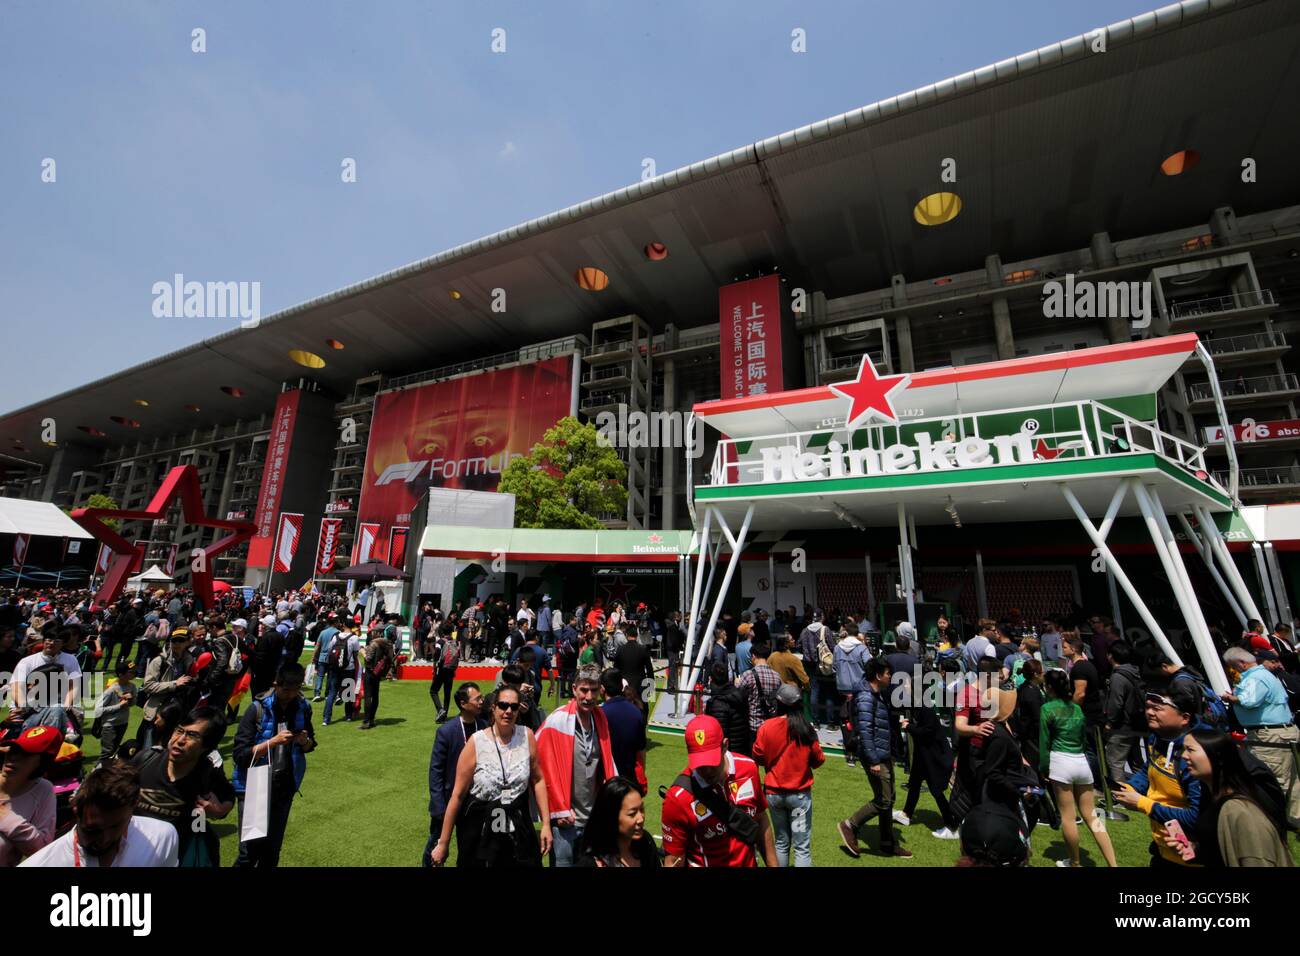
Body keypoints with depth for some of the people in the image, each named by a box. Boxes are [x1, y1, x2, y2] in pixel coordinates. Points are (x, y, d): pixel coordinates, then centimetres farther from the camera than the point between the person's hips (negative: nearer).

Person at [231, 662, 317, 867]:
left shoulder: (303, 708, -2)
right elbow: (239, 754, -16)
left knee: (272, 850, 15)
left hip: (285, 788, 4)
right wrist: (274, 741, -27)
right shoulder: (257, 709, -14)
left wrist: (305, 741, -13)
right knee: (250, 850, 1)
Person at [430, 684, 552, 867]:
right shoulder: (476, 742, -15)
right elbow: (458, 794, -8)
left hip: (519, 831, 2)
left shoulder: (527, 736, -8)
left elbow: (537, 780, 0)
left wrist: (546, 824, -1)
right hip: (479, 833, -2)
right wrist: (443, 843, -2)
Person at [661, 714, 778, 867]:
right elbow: (673, 861, -19)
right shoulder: (678, 797, -28)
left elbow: (761, 821, -1)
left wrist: (772, 864, 6)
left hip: (750, 862, 4)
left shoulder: (748, 768, -16)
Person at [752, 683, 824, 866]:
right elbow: (818, 761, -3)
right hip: (800, 794, -2)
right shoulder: (805, 729, -16)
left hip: (773, 792, 2)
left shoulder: (766, 727, -12)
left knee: (781, 843, 19)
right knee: (802, 846, 7)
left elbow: (758, 758, -1)